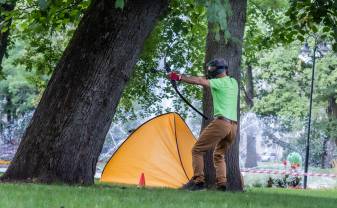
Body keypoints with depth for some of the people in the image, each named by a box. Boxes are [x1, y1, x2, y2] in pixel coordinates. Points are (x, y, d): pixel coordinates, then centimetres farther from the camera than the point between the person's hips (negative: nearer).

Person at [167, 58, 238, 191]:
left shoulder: (220, 82, -5)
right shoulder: (233, 82, 18)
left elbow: (199, 81, -12)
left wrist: (179, 77, -9)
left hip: (221, 122, -8)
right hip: (233, 125, 8)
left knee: (197, 150, -1)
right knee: (219, 155, 20)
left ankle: (198, 181, -11)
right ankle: (221, 183, 3)